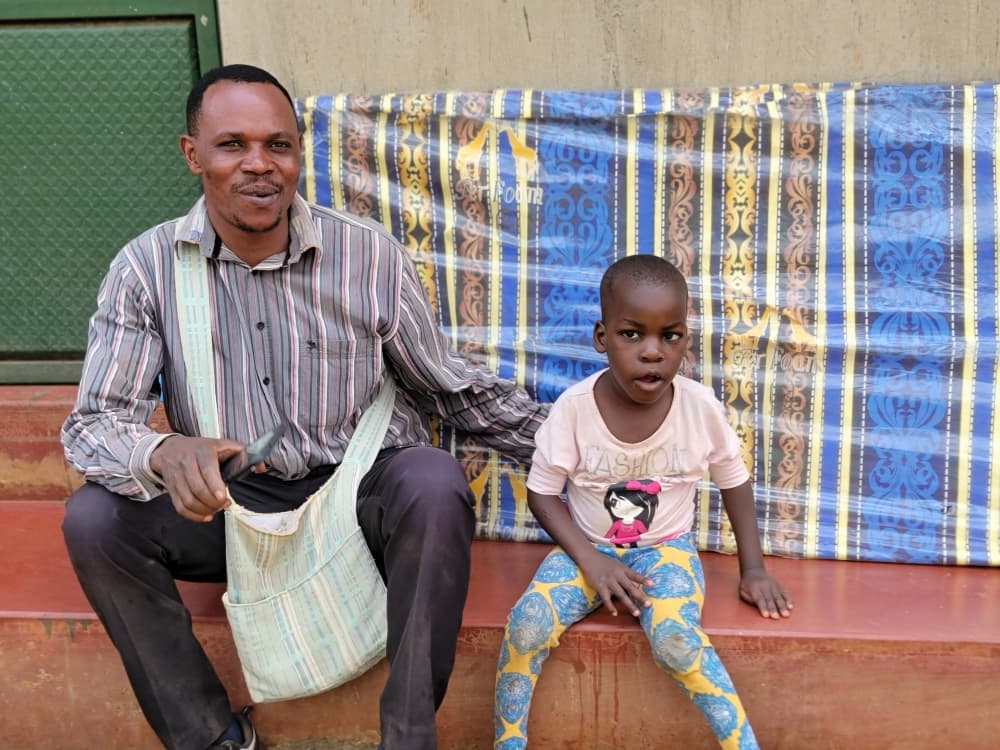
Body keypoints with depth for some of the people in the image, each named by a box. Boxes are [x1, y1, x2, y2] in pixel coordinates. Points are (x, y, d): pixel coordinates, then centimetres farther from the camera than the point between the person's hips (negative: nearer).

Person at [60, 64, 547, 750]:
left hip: (360, 488, -1)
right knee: (95, 520, -22)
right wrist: (164, 453, -35)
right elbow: (94, 422, -11)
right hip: (227, 503, 2)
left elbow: (448, 385, 0)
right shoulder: (147, 268, -8)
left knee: (435, 483, -32)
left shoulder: (371, 256, -10)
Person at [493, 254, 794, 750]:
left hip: (665, 549, 0)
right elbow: (542, 493, -7)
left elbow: (735, 482, 3)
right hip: (588, 548, 1)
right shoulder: (573, 407, -17)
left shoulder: (700, 407, -14)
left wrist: (753, 569, 2)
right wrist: (591, 560, -18)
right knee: (527, 624, -24)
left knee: (674, 637, -30)